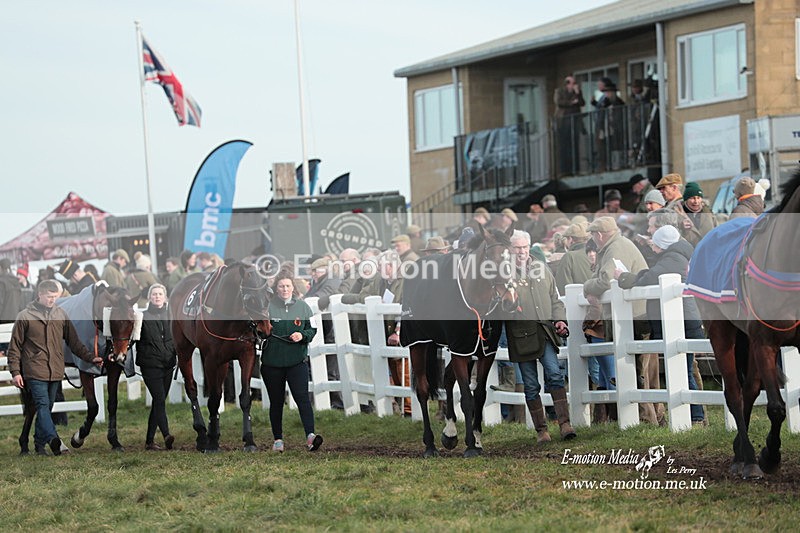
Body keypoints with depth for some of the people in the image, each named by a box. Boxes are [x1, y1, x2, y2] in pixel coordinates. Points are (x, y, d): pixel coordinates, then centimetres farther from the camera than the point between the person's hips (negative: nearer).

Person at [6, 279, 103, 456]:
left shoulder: (61, 314, 11)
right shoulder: (25, 316, 0)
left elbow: (74, 341, 16)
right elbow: (15, 346, 2)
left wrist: (90, 357, 6)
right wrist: (15, 372, -4)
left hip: (55, 372, 5)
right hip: (35, 371, -5)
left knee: (47, 407, 9)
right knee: (42, 406, -16)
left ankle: (40, 443, 16)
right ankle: (54, 440, -33)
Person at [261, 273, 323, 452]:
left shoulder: (303, 307, 5)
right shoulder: (268, 307, -1)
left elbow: (312, 330, 9)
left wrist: (302, 335, -10)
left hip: (297, 361, 0)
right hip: (272, 362, 0)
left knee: (302, 397, -14)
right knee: (276, 401, 9)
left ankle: (310, 435, -24)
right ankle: (278, 439, 20)